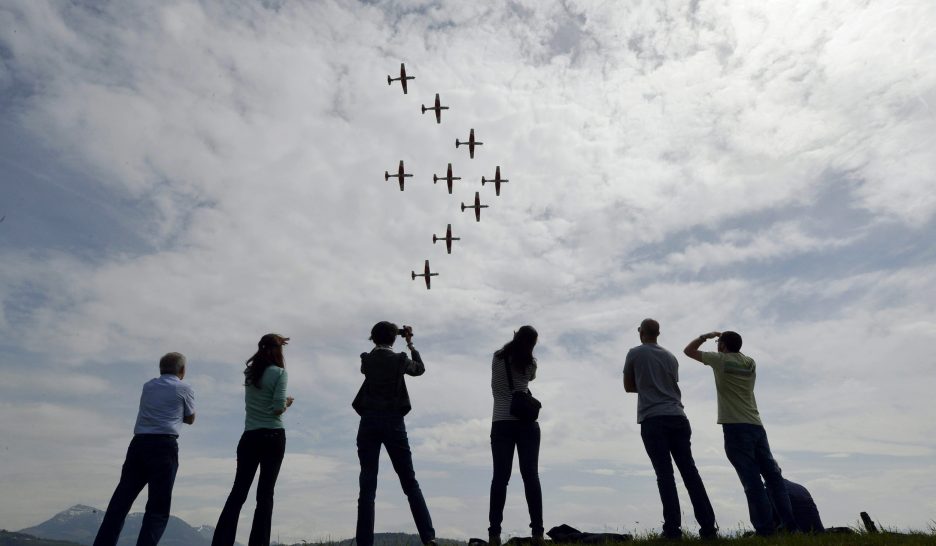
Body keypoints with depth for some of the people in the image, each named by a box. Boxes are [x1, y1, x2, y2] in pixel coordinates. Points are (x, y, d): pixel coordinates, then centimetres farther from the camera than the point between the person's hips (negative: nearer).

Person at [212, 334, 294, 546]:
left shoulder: (250, 371, 9)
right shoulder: (280, 373, -9)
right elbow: (278, 408, -17)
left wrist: (273, 342, 38)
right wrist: (287, 402, 7)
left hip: (249, 437, 5)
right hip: (273, 437, -5)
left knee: (238, 492, 7)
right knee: (265, 494, 1)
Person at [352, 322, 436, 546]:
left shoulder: (367, 359, 3)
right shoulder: (400, 359, -3)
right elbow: (420, 368, 16)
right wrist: (410, 343, 23)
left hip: (369, 422, 1)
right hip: (393, 423, -1)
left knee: (367, 485, 5)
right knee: (410, 482, 7)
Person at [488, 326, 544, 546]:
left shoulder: (497, 358, 1)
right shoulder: (530, 362, -1)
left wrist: (513, 343, 24)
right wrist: (523, 349, 19)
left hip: (501, 423, 1)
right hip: (526, 422, -1)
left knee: (500, 477, 1)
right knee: (531, 476, 4)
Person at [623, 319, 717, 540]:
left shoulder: (634, 354, 4)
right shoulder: (670, 357, 16)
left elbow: (628, 386, 12)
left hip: (653, 419, -4)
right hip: (677, 417, 4)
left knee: (665, 474, -6)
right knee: (690, 471, 6)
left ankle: (672, 528, -9)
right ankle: (708, 526, 5)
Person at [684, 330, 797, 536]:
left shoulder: (721, 360, -1)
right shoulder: (750, 362, 13)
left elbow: (688, 350, 8)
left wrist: (706, 336, 18)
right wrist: (729, 340, 36)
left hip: (735, 428, -6)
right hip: (756, 426, 6)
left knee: (752, 481, -8)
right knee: (773, 475, 11)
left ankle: (765, 529, -7)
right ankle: (790, 525, 12)